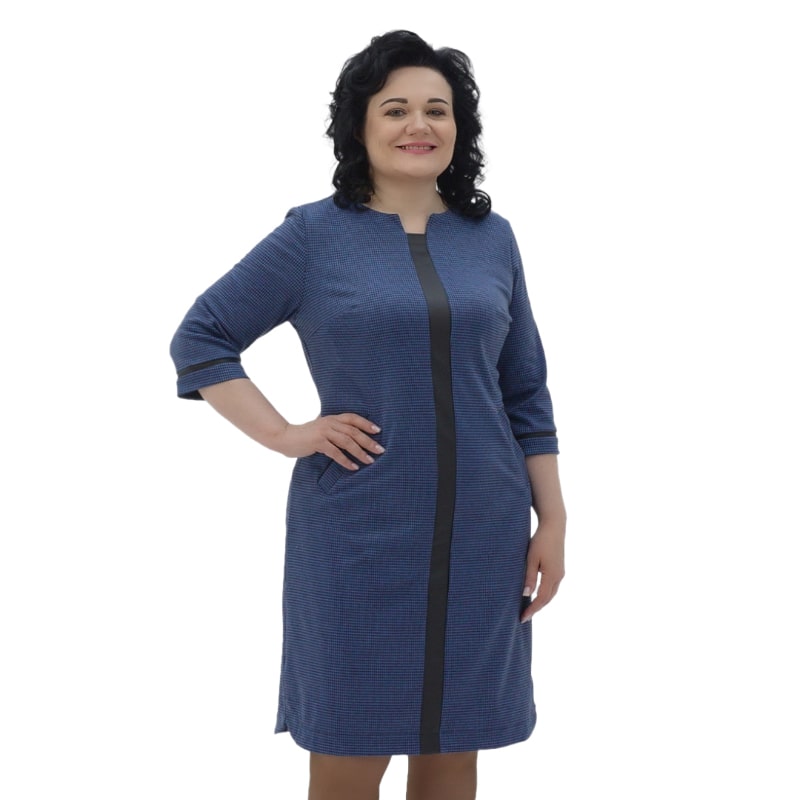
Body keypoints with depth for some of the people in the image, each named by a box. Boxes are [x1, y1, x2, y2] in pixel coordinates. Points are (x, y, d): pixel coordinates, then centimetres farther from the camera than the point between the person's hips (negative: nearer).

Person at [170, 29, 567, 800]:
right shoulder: (314, 234, -2)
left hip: (482, 535, 3)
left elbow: (526, 394, 11)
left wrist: (552, 521, 7)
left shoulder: (492, 237, 7)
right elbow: (199, 338, 1)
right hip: (357, 534, -3)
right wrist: (284, 434, -8)